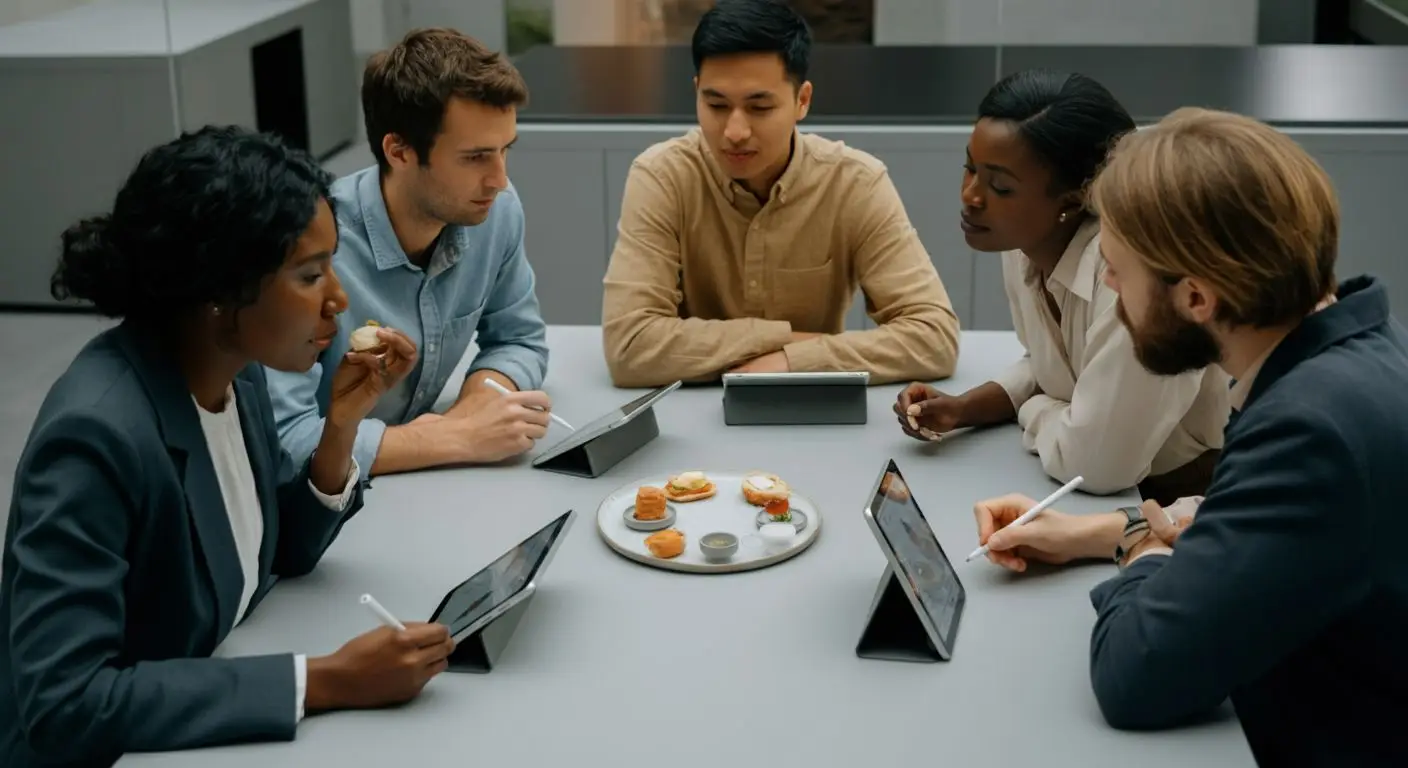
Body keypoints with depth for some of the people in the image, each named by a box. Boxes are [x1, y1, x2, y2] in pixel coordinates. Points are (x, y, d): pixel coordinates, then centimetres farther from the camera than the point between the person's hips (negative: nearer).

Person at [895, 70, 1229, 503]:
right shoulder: (1024, 244, -3)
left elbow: (1093, 461, -30)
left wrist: (1032, 412, -10)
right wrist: (962, 409, -2)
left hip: (1197, 512, -7)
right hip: (1112, 502, 7)